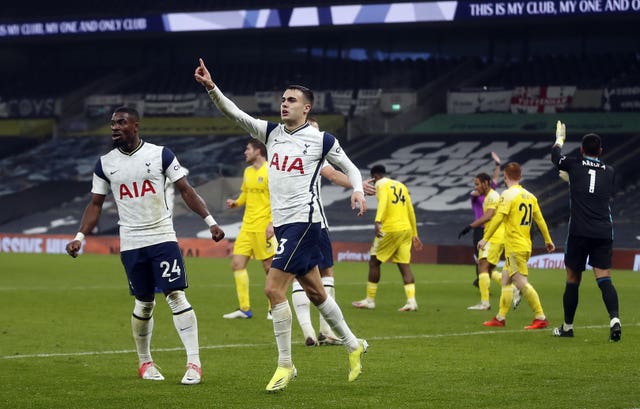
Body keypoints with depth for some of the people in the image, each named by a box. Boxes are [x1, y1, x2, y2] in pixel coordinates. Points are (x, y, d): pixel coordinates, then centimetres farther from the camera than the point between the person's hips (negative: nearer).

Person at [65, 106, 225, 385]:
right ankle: (145, 363, 24)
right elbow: (95, 204, 11)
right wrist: (80, 236, -1)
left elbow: (185, 189, 1)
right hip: (131, 244, 2)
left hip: (163, 237, -2)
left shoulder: (160, 154, -1)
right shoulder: (105, 163, 6)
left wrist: (209, 220, -6)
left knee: (176, 296, -12)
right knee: (144, 303, 7)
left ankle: (194, 362, -12)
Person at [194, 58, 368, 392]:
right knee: (314, 291, 15)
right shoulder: (271, 133, 9)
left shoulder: (321, 139, -4)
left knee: (273, 288, -15)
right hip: (282, 223, 7)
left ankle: (285, 364, -8)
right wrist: (211, 88, -14)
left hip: (303, 221, -7)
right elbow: (235, 114, 0)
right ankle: (353, 345, 31)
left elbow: (350, 168, 7)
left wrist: (358, 190, -13)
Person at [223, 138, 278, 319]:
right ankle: (244, 308, 4)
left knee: (269, 267, -2)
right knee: (237, 263, 0)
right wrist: (236, 202, 5)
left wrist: (272, 223, -20)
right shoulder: (248, 172, 14)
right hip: (247, 227, 8)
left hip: (264, 228, -8)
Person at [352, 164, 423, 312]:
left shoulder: (381, 184, 1)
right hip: (406, 228, 6)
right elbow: (411, 212, 22)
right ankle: (411, 301, -11)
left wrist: (377, 221, -32)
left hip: (389, 229, -6)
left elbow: (383, 201, -20)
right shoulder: (401, 186, 21)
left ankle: (370, 300, 10)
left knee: (374, 262, 6)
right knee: (404, 265, 3)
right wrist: (415, 235, 26)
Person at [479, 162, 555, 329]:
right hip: (526, 245, 9)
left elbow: (498, 218, -18)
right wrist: (548, 240, 24)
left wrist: (485, 238, -14)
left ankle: (541, 318, -13)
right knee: (506, 280, 15)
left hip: (514, 247, -9)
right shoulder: (529, 196, 11)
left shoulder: (508, 194, -11)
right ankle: (500, 318, 18)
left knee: (522, 283, -10)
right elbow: (539, 219, 15)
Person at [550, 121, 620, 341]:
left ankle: (567, 326, 18)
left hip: (579, 232, -2)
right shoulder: (610, 172, 12)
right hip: (604, 232, 2)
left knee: (573, 279, 9)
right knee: (604, 278, -5)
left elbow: (556, 156, 23)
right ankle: (614, 318, -27)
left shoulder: (575, 165, 3)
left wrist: (560, 138, 44)